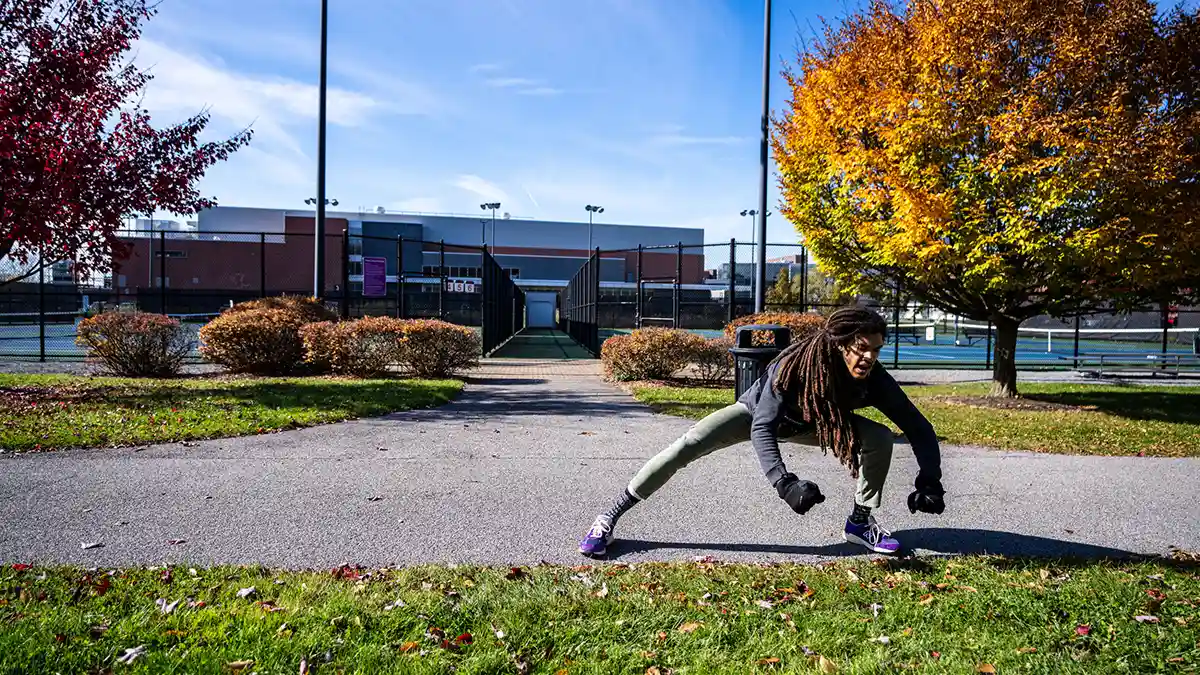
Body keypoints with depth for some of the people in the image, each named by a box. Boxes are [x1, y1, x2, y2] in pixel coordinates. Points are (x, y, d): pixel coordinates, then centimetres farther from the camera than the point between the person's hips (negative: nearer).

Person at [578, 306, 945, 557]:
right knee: (689, 445, -23)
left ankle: (861, 521, 5)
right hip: (758, 413, -4)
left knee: (879, 438, -17)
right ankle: (609, 518, -14)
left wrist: (930, 482, -33)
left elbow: (919, 428, -19)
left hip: (811, 423, 4)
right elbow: (762, 428, -46)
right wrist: (785, 483, -59)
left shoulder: (873, 378, -27)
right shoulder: (795, 365, -40)